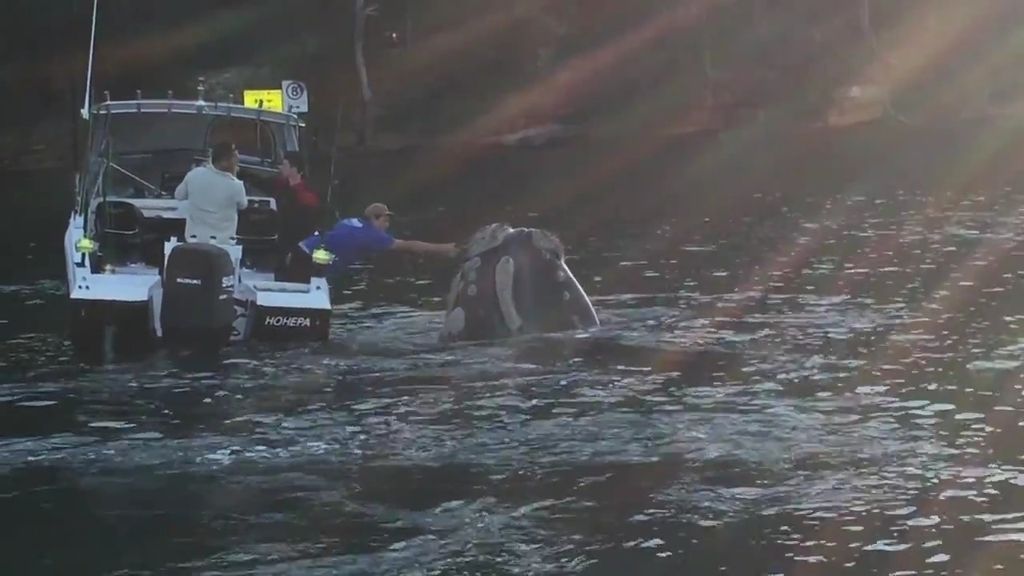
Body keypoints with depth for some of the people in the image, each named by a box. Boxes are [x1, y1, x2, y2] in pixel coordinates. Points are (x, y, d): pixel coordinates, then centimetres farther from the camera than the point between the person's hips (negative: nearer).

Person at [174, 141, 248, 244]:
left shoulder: (194, 174, -11)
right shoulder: (235, 186, -21)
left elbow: (179, 195, 7)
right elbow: (242, 205, 3)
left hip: (194, 240, 3)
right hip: (222, 243, -3)